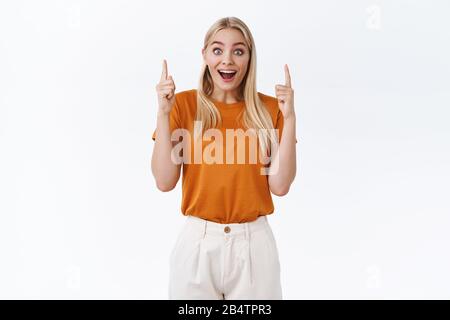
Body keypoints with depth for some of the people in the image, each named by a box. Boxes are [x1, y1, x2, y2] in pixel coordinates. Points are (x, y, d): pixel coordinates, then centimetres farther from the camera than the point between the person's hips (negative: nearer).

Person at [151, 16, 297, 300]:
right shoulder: (184, 103, -2)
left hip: (254, 242, 1)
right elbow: (165, 182, -8)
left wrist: (289, 118, -13)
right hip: (198, 241, 0)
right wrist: (164, 113, -14)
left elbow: (280, 185, -7)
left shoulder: (270, 108, 0)